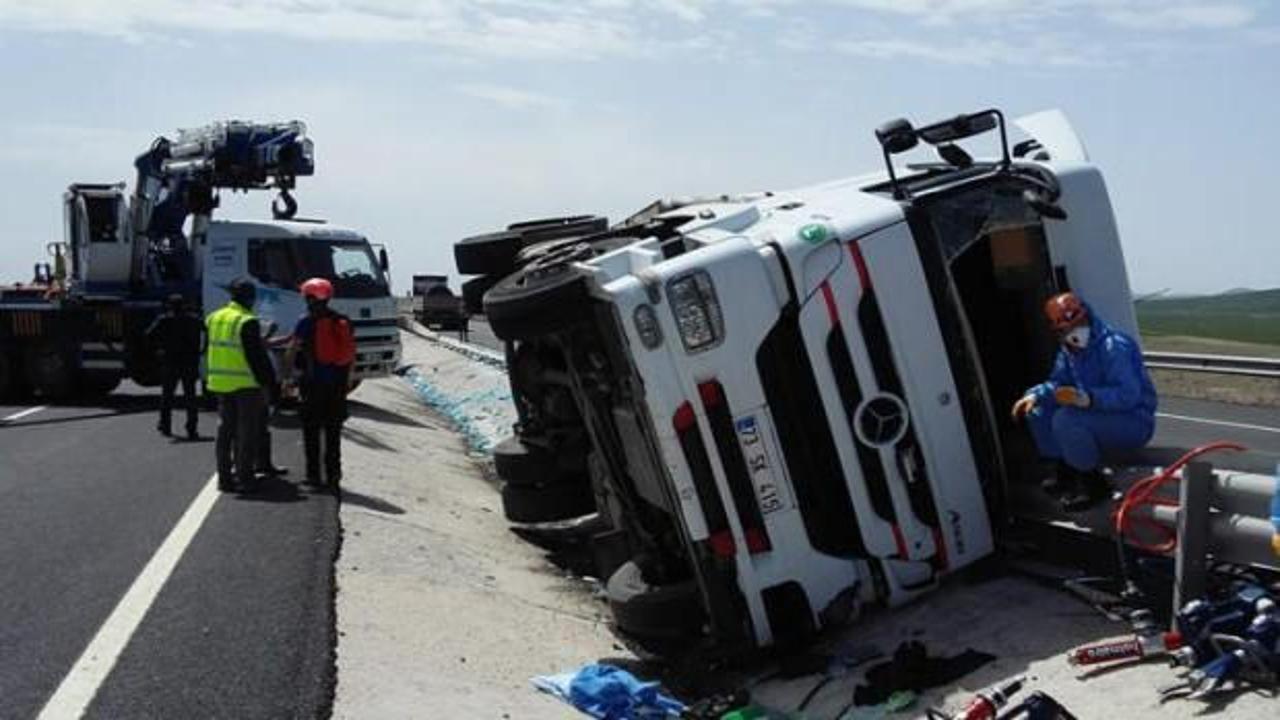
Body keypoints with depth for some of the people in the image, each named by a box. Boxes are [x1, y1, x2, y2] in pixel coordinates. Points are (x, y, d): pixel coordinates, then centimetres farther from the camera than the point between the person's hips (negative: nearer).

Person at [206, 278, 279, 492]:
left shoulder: (214, 318, 8)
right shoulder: (247, 322, -15)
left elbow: (212, 350, 15)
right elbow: (258, 356, -15)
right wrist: (270, 384, -9)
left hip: (220, 382, 7)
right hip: (246, 384, -7)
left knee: (225, 430, 13)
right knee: (247, 431, 3)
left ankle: (224, 477, 15)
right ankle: (244, 476, 4)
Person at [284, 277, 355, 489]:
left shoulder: (307, 322, -7)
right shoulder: (343, 322, 8)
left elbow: (292, 351, -6)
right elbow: (351, 354, 13)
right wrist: (346, 380, 19)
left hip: (313, 383, -4)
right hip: (338, 383, 5)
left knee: (311, 431, 4)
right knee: (333, 431, 10)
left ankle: (313, 474, 3)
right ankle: (333, 474, 10)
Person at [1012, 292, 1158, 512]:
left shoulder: (1114, 346, -23)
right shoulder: (1068, 350, 5)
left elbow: (1128, 394, -32)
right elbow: (1058, 382, 15)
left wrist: (1087, 398, -45)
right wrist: (1034, 395, -5)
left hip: (1135, 422, -9)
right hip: (1100, 415, 9)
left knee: (1065, 419, -30)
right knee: (1038, 412, 4)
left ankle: (1093, 484, -15)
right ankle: (1067, 471, 12)